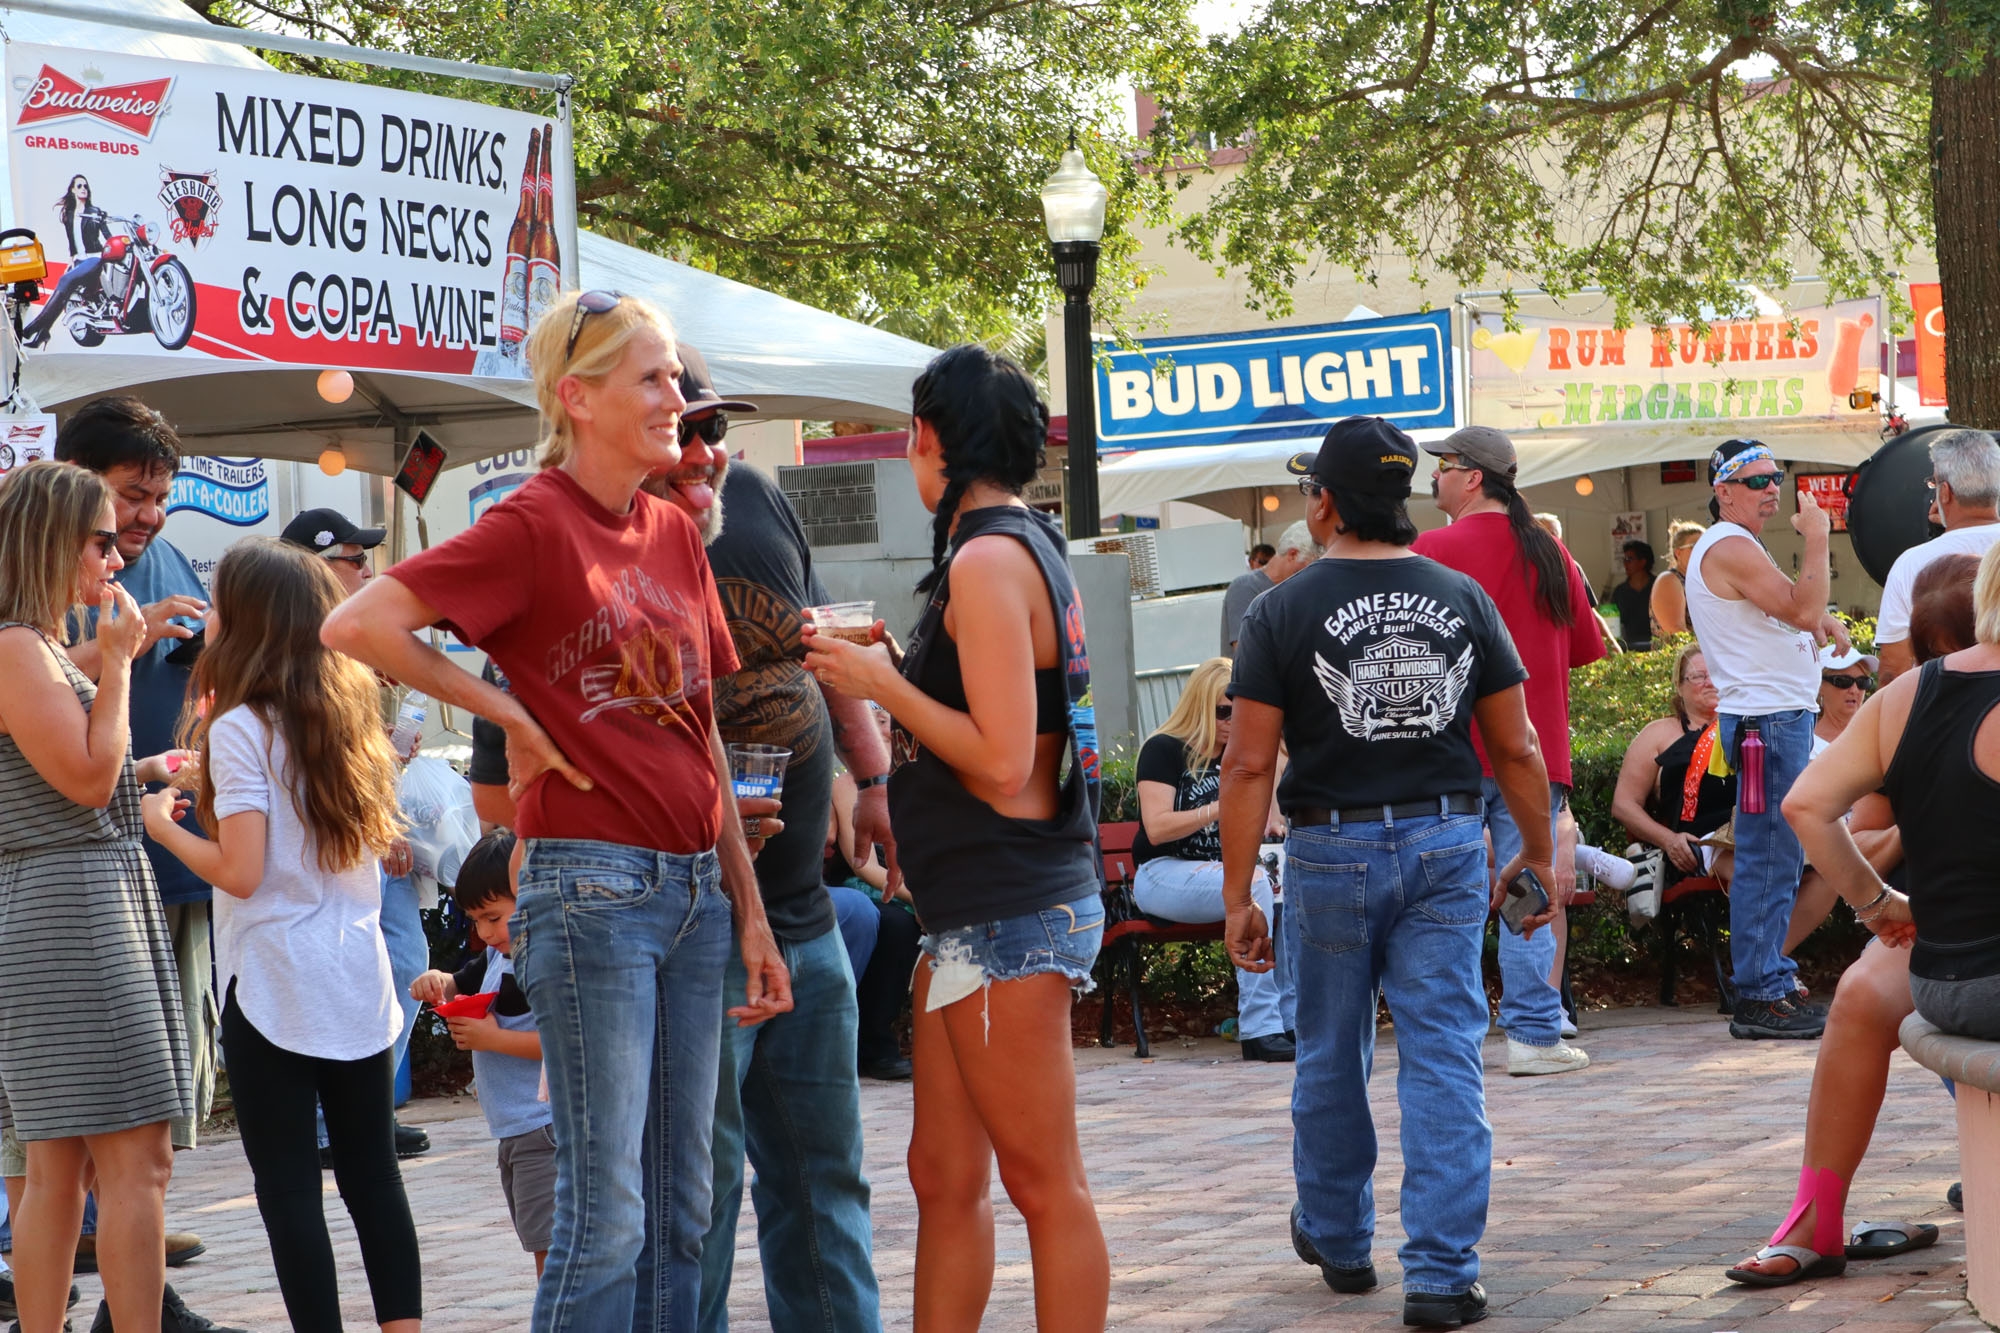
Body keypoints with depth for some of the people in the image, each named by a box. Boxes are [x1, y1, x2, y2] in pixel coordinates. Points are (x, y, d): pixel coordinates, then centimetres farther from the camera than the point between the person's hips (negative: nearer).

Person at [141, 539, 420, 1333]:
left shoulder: (241, 727, -11)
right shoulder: (347, 716, 10)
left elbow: (240, 870, -17)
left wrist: (165, 825, 0)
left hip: (274, 988, -7)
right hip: (359, 979, 7)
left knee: (287, 1186, -2)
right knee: (372, 1176, 11)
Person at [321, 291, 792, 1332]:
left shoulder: (675, 534, 14)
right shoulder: (533, 525, -7)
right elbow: (354, 627, -18)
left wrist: (750, 914, 14)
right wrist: (511, 713, -12)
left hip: (695, 890, 7)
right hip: (591, 885, -7)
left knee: (682, 1207, 9)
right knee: (607, 1209, -7)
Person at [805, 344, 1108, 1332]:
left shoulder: (989, 557, -14)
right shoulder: (1028, 547, 16)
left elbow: (1002, 761, -21)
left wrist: (882, 685, -11)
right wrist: (892, 669, 14)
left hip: (1008, 911, -10)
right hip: (978, 910, 10)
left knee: (1045, 1185, -4)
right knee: (945, 1176, 12)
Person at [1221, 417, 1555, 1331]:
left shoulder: (1284, 613, -6)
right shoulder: (1462, 600, 2)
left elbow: (1248, 766, -8)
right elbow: (1516, 750, 4)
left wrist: (1237, 896, -4)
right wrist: (1538, 854, 16)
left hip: (1332, 852, -1)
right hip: (1446, 845, 1)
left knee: (1331, 1058, 16)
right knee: (1444, 1059, 0)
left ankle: (1338, 1239, 34)